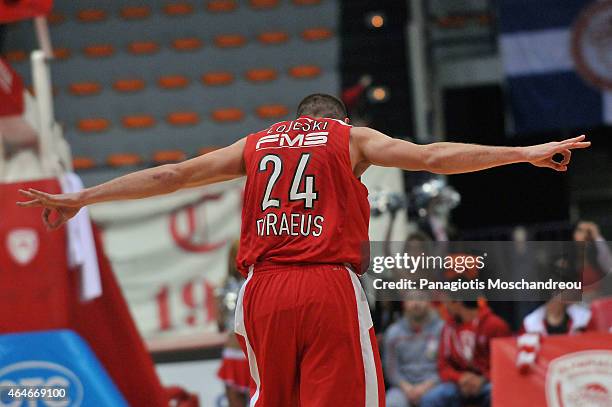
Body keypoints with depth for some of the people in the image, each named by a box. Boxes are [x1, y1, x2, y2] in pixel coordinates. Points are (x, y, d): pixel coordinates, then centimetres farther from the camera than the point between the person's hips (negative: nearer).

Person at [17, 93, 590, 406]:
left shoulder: (254, 145, 19)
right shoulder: (352, 139, 12)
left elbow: (171, 175, 18)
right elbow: (433, 157, 4)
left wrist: (80, 199, 25)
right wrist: (525, 153, 6)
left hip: (264, 288, 4)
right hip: (331, 285, -4)